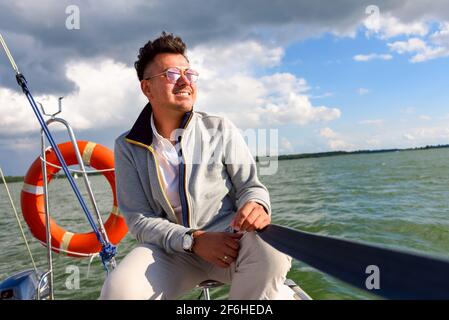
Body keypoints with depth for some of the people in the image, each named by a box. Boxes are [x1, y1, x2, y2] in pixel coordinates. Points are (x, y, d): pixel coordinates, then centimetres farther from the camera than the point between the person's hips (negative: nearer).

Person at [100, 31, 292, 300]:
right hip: (172, 249, 0)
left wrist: (257, 205, -24)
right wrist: (193, 240, -19)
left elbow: (250, 185, 3)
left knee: (271, 253, -33)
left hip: (229, 235, 1)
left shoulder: (221, 129, 3)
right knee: (118, 290, -30)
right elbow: (138, 218, -3)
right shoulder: (128, 147, 2)